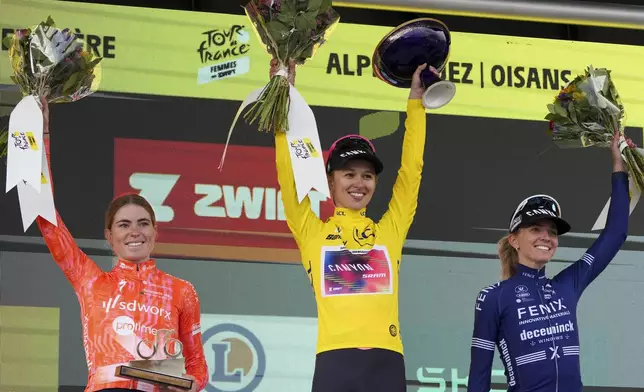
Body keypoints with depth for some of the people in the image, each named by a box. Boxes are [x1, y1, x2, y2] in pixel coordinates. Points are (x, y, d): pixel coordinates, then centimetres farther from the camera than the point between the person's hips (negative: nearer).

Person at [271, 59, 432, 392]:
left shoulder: (389, 230, 17)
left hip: (386, 360, 2)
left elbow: (411, 170, 15)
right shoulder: (312, 231, 12)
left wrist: (416, 102, 13)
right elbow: (288, 172, 4)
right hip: (335, 360, -2)